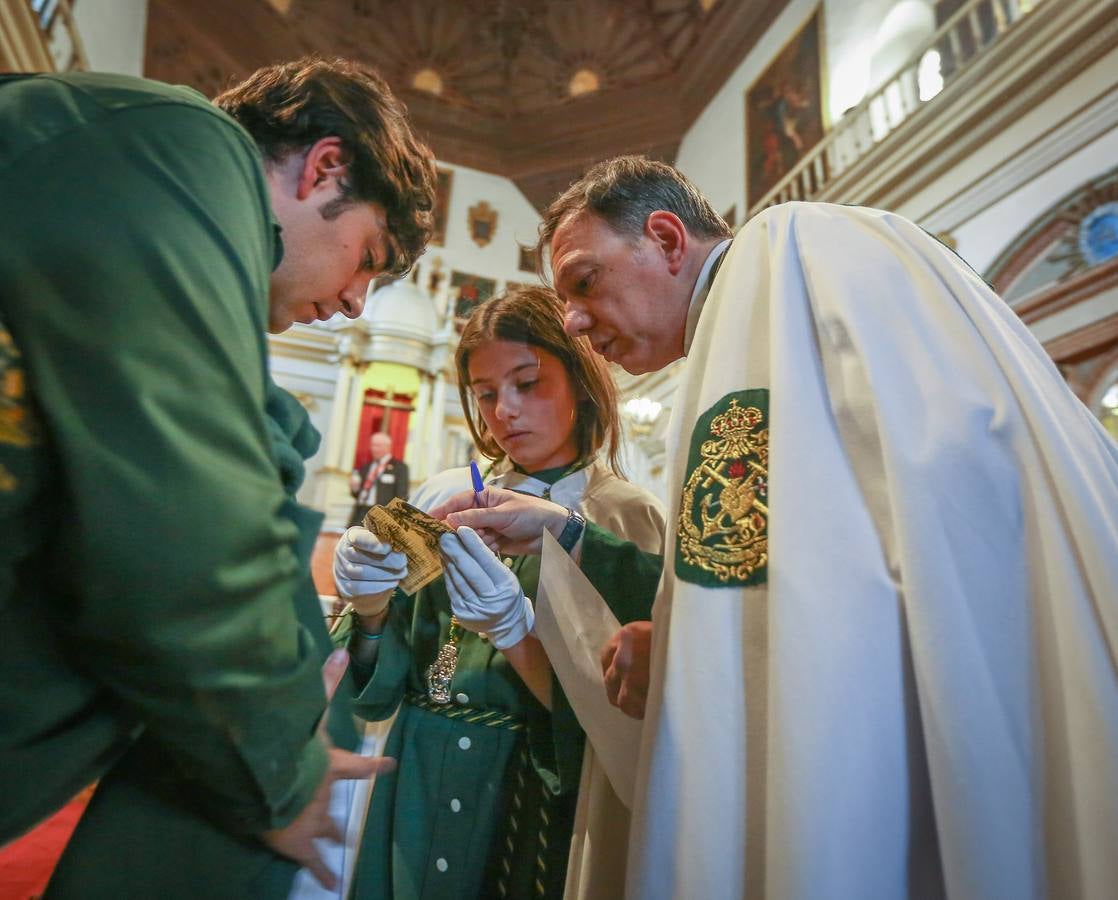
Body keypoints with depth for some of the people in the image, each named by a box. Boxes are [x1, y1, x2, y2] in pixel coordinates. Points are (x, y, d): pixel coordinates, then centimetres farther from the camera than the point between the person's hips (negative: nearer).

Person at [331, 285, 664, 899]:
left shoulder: (629, 519, -10)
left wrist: (513, 628, -28)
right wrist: (371, 611, -16)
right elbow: (384, 675, 4)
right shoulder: (444, 495, 0)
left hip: (539, 803, -3)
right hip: (417, 778, 4)